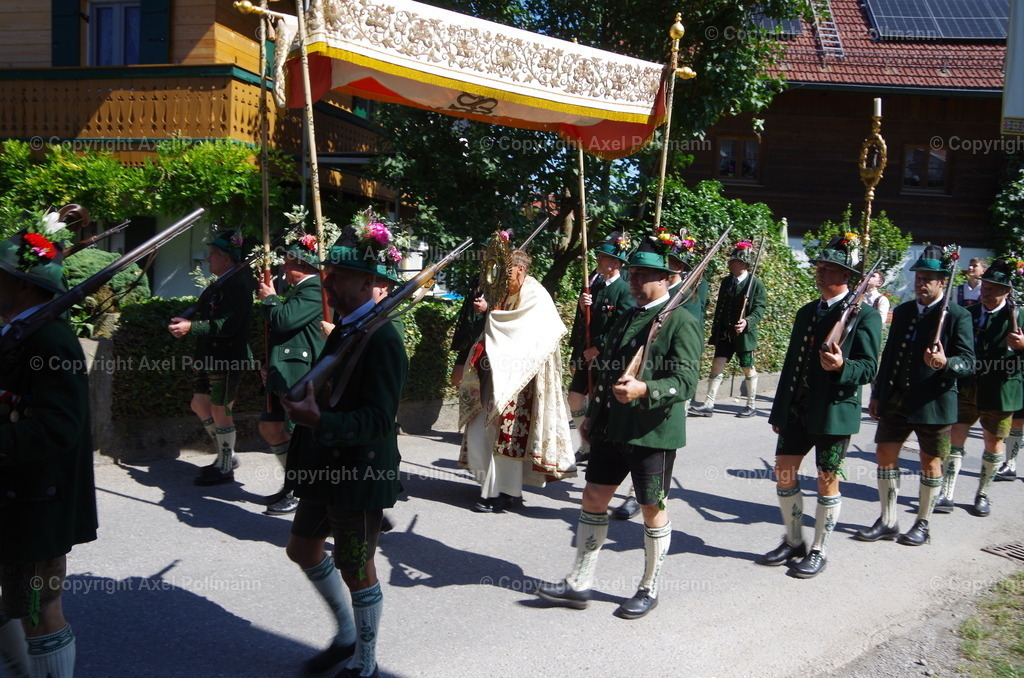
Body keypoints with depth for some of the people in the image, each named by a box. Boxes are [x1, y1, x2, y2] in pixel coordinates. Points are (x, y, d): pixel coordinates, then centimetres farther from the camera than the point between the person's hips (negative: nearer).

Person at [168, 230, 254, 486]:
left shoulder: (237, 284, -17)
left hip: (228, 359, -11)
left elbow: (227, 325, -26)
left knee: (220, 410, -2)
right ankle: (226, 455, 28)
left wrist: (191, 327, -25)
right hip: (212, 358, 11)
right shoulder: (223, 284, 14)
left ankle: (225, 469, 11)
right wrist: (188, 325, 5)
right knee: (200, 404, 17)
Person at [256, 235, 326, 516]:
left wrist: (269, 298, -7)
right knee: (269, 427, 16)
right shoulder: (298, 290, 17)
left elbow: (284, 319, -24)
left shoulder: (314, 290, -16)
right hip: (285, 375, 11)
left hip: (302, 376, -11)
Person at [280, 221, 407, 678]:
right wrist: (302, 405, 3)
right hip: (327, 467, 10)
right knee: (303, 547, 21)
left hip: (360, 472, -10)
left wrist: (320, 423, -37)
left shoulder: (382, 339, -21)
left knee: (356, 569, 5)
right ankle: (347, 635, 40)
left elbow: (379, 418, -28)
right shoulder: (344, 330, 8)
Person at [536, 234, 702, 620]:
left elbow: (686, 382, -19)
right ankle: (579, 583, 20)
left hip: (654, 432, -7)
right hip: (612, 428, 7)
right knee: (593, 499, 9)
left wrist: (644, 390, -34)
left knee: (653, 510, 7)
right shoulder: (625, 319, 14)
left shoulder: (681, 322, -10)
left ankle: (649, 590, 24)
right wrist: (593, 415, 19)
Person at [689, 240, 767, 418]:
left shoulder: (756, 283, -6)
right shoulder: (726, 281, 10)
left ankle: (751, 406, 20)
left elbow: (759, 308, -11)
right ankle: (708, 405, -2)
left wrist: (748, 322, -28)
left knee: (748, 369, 7)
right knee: (717, 365, -2)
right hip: (724, 333, 5)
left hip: (744, 334, -5)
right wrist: (715, 330, 14)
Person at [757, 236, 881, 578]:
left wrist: (842, 366, -33)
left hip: (834, 412, -6)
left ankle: (818, 551, 19)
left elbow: (868, 367, -11)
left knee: (827, 481, 4)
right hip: (796, 409, 7)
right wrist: (779, 410, 16)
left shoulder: (865, 315, -7)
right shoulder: (806, 312, 14)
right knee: (784, 471, 8)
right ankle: (793, 542, 26)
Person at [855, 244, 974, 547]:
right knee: (885, 454, 6)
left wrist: (946, 363, -34)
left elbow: (968, 360, -12)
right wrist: (877, 394, 13)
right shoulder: (902, 312, 10)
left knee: (930, 462, 7)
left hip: (933, 402, -5)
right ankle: (888, 522, 18)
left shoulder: (957, 316, -7)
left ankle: (922, 524, 22)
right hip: (896, 398, 5)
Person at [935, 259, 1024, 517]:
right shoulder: (969, 314, 5)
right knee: (954, 438, -4)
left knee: (994, 442, 10)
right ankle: (946, 496, -2)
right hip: (966, 387, 2)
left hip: (999, 392, -2)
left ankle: (982, 494, 27)